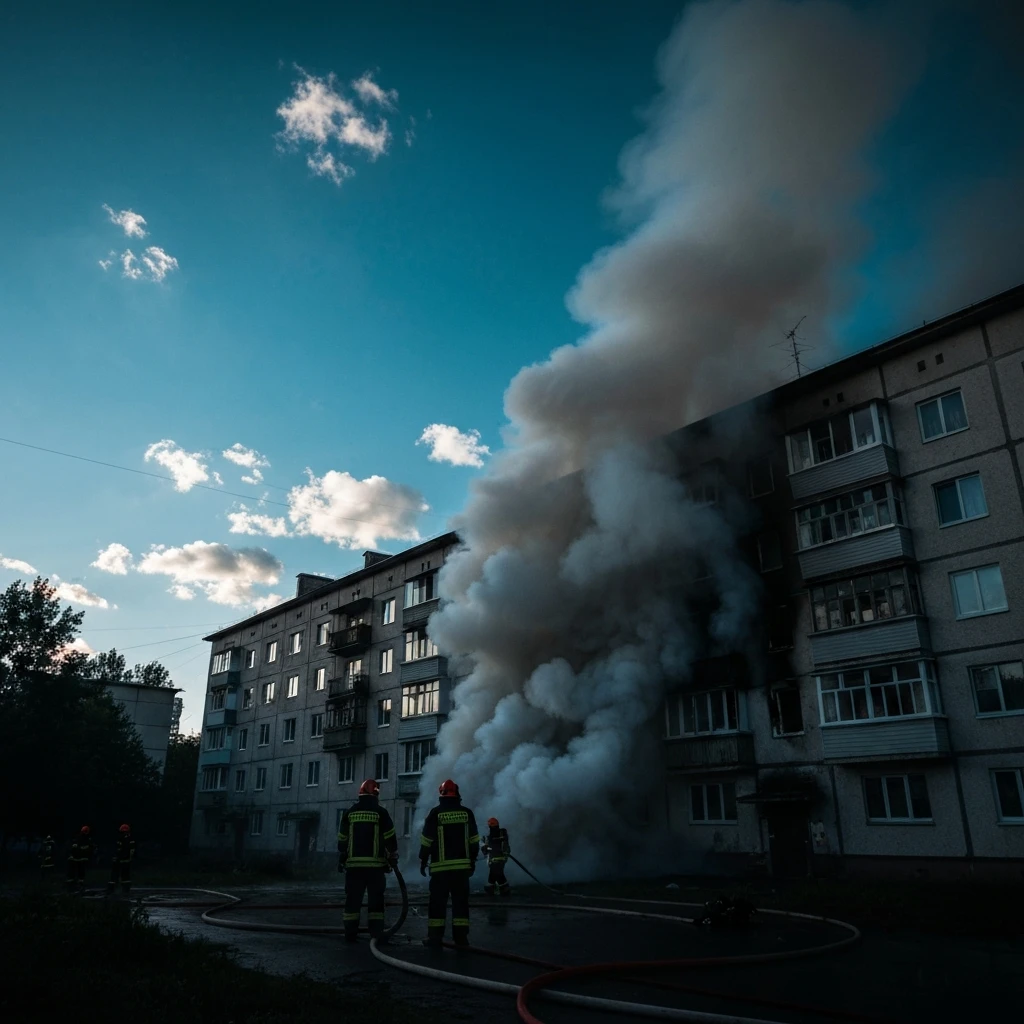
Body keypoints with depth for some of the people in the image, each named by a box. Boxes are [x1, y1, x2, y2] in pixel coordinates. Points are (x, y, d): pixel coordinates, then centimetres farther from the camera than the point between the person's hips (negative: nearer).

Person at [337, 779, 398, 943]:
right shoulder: (380, 812, -2)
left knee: (353, 900, 9)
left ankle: (350, 934, 9)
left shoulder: (350, 813, 6)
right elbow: (390, 839, -2)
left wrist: (341, 861, 19)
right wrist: (393, 859, 9)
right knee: (375, 900, 4)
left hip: (354, 864, 2)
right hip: (375, 864, -2)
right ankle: (376, 935, 2)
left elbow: (342, 839, 10)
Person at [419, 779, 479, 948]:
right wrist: (473, 860, 15)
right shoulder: (466, 813, 4)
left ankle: (435, 936, 3)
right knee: (460, 901, 7)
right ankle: (461, 936, 4)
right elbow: (474, 840, 7)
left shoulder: (435, 813, -4)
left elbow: (427, 840, -3)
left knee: (437, 901, 4)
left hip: (441, 866, -2)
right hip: (462, 865, 2)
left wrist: (423, 861, 6)